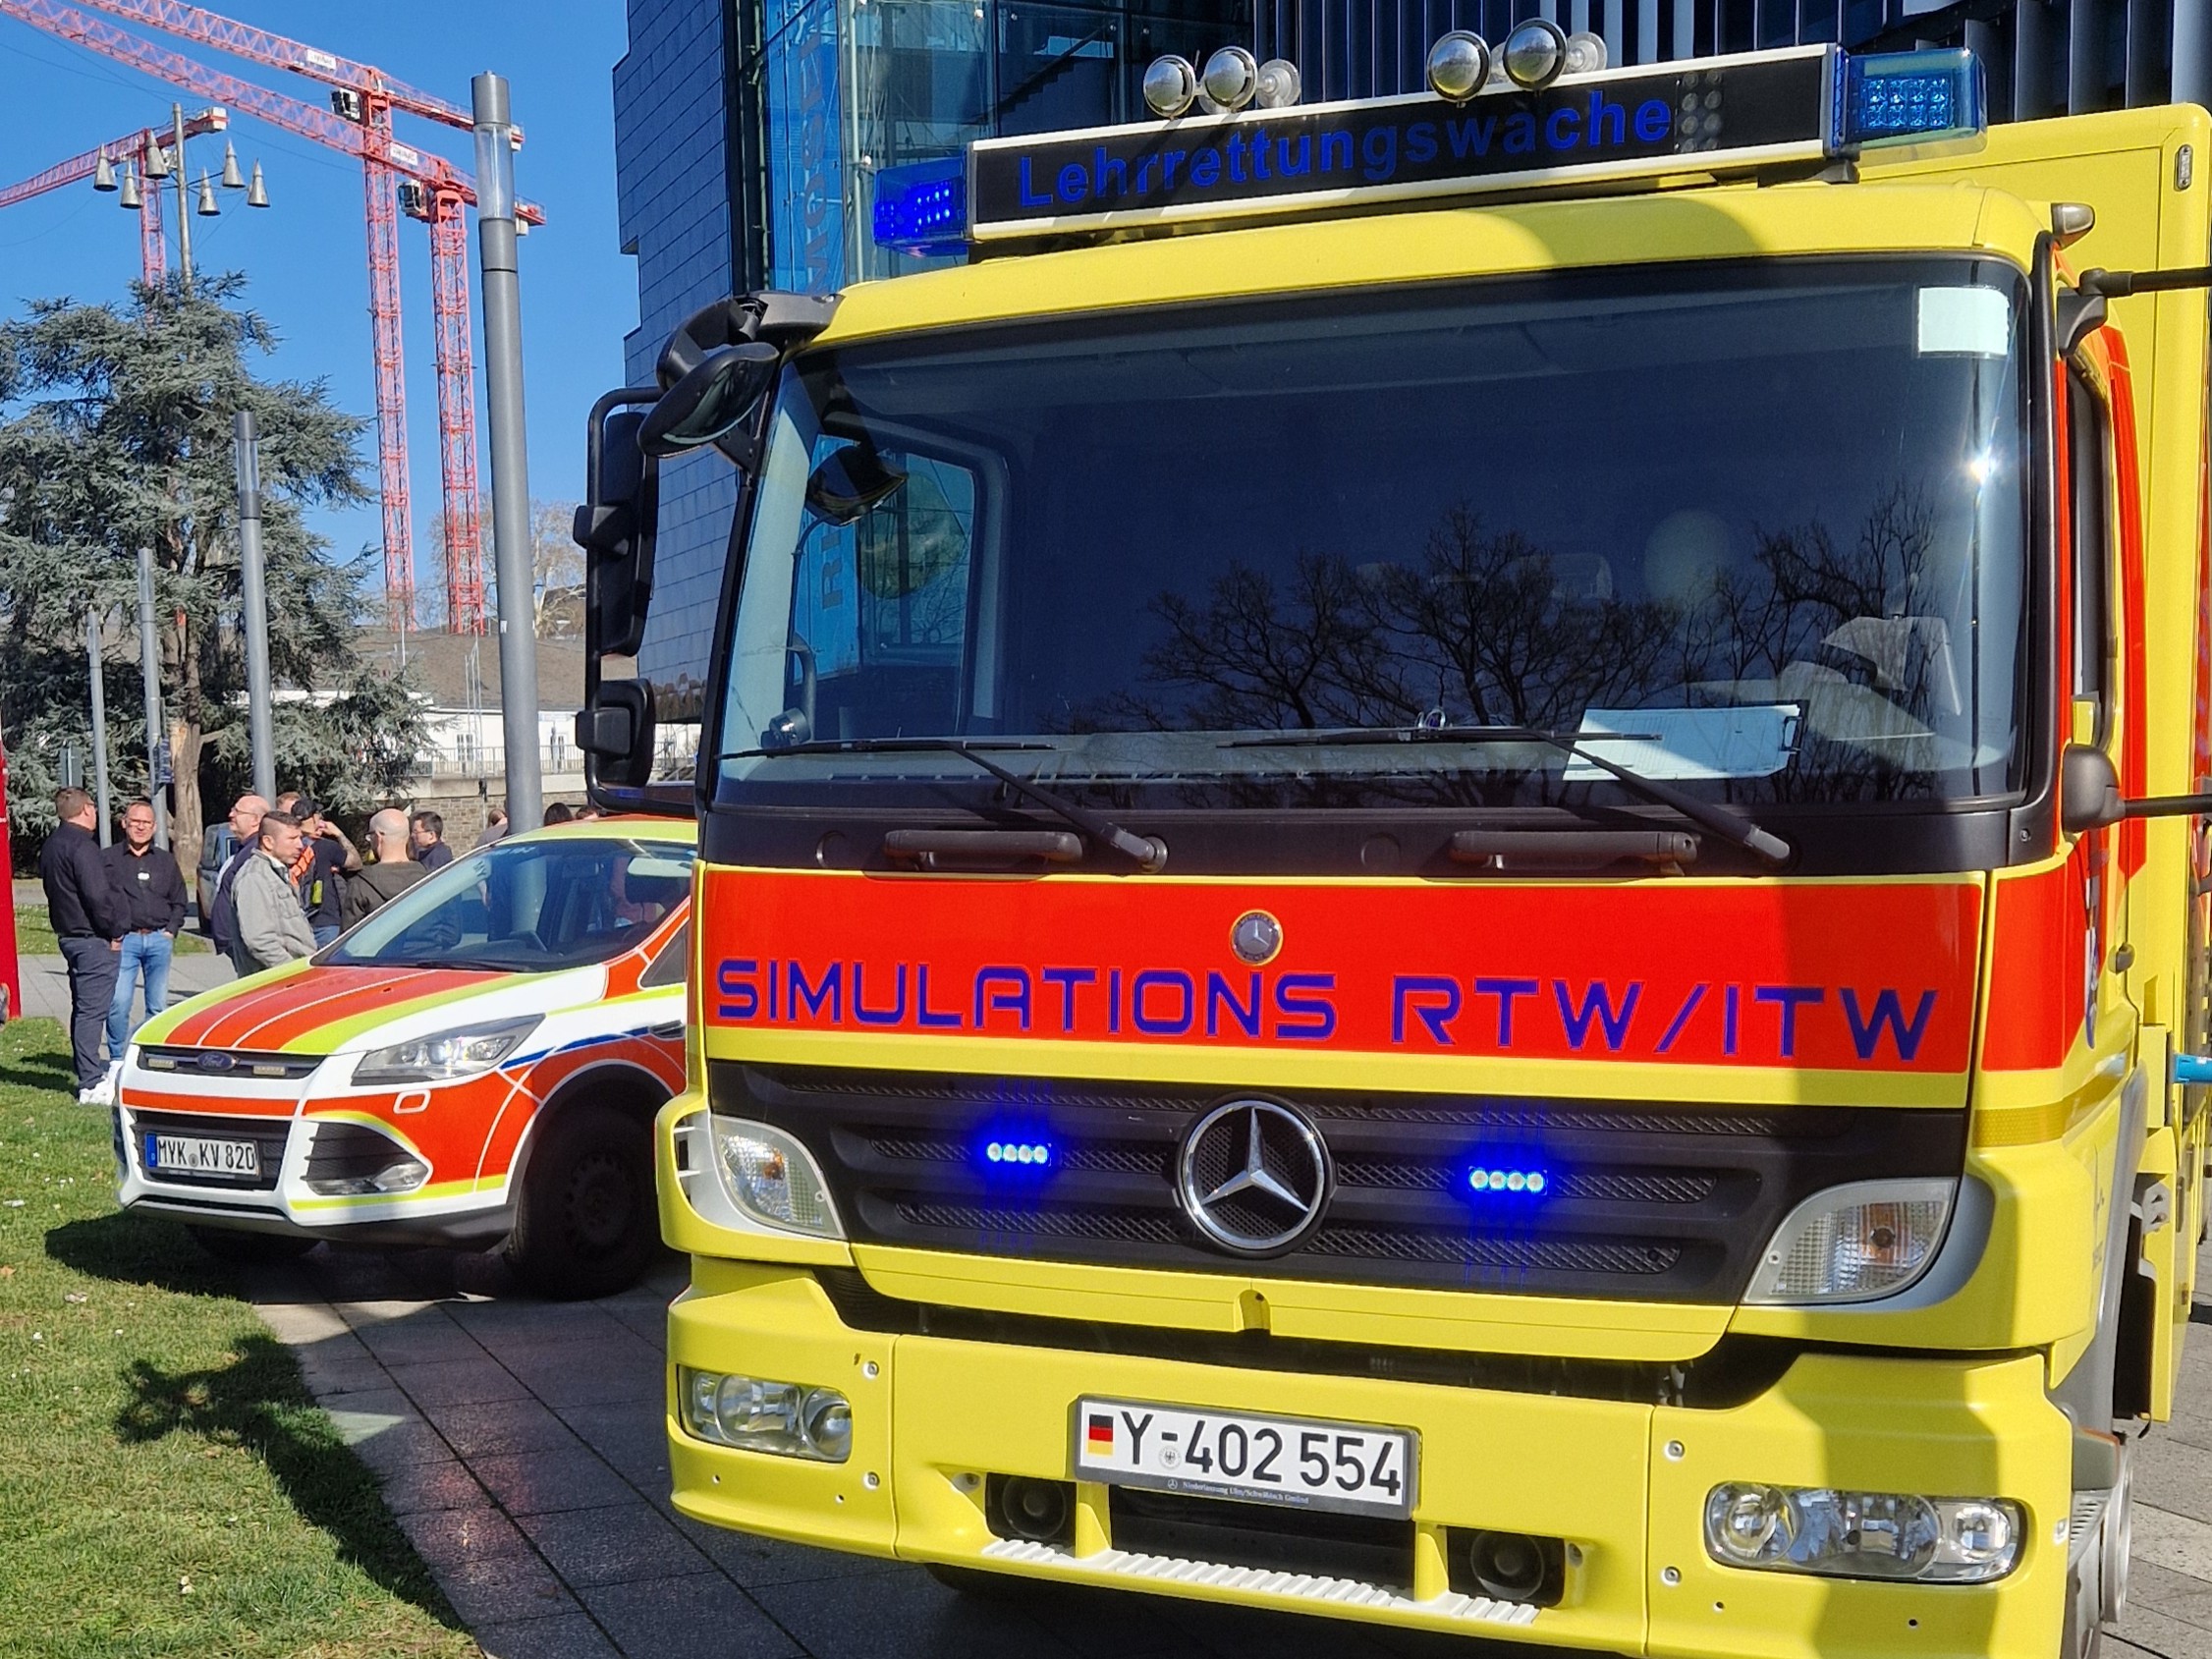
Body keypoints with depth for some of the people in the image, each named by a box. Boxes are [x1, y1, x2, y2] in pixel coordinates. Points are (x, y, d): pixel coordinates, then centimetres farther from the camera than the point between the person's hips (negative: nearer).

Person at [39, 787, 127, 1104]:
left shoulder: (53, 845, 15)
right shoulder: (81, 846, -18)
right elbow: (98, 895, -25)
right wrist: (114, 932, -13)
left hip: (69, 933, 10)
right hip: (92, 939, -10)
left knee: (83, 1007, 17)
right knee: (92, 1009, -8)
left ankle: (92, 1072, 27)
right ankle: (91, 1085, -8)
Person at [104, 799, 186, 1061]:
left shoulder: (166, 860, 15)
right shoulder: (109, 859, 5)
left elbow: (179, 902, 18)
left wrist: (170, 931, 5)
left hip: (159, 940, 3)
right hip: (124, 940, -3)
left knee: (158, 1006, 3)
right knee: (118, 1004, -11)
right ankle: (118, 1060, 0)